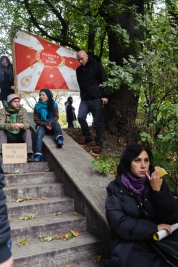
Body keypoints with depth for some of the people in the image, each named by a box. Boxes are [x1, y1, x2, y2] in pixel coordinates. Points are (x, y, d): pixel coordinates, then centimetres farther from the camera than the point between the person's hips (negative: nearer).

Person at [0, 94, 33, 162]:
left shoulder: (23, 110, -1)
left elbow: (27, 123, -13)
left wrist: (23, 125, -40)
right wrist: (10, 126, -43)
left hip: (20, 136, 1)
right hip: (8, 136, 0)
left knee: (27, 130, -26)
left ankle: (29, 154, -31)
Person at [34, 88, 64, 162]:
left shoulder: (54, 105, 1)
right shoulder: (37, 106, 1)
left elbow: (56, 117, -4)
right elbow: (36, 119, -1)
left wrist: (50, 123, -24)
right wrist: (45, 124, -17)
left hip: (51, 125, 1)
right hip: (42, 125, -1)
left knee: (56, 123, -32)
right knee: (39, 134, -31)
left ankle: (60, 139, -53)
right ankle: (38, 155, -43)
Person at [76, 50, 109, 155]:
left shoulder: (95, 65, -6)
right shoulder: (79, 70, 11)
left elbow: (105, 81, -8)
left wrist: (105, 95, -15)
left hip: (96, 99, -5)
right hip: (84, 99, 6)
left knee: (97, 122, -1)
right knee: (81, 117, -5)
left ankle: (99, 144, 9)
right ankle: (87, 136, 18)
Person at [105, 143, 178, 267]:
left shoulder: (156, 182, 0)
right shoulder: (116, 189, -7)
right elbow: (119, 224, -14)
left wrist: (158, 190, -16)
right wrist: (154, 228, -14)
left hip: (161, 241, 3)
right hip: (130, 245, -3)